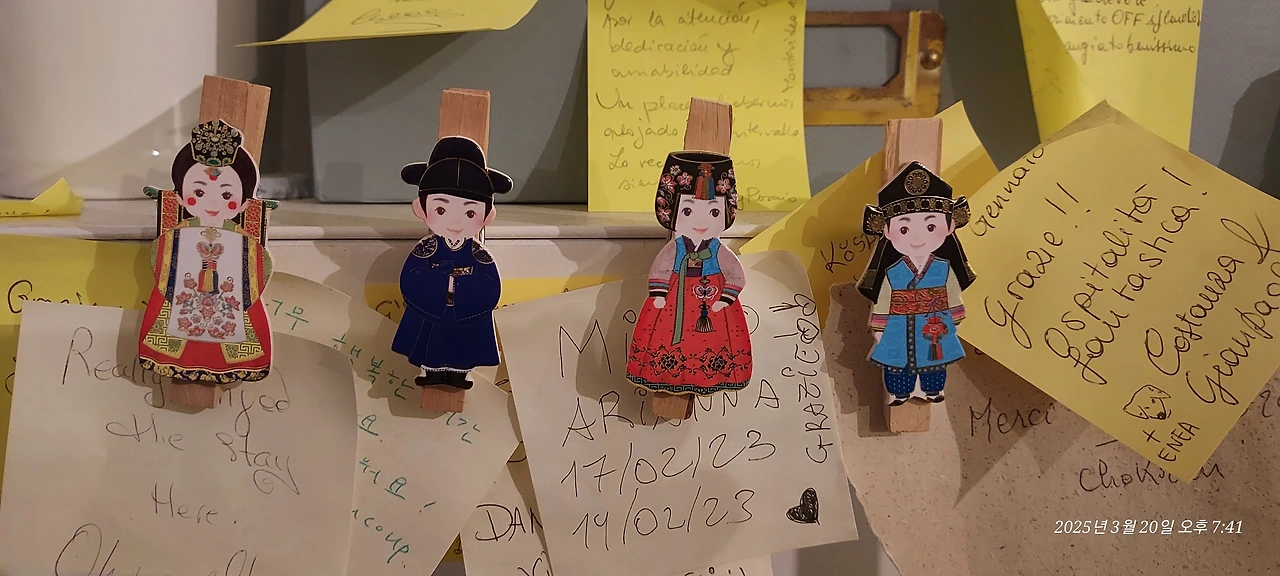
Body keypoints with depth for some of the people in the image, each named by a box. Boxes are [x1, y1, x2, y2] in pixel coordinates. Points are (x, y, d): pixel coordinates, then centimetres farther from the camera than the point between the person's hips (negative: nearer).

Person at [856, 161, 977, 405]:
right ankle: (899, 393, 34)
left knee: (934, 362, 20)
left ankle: (931, 390, 42)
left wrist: (953, 321, 8)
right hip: (899, 330, -1)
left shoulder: (944, 267, -14)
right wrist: (878, 329, -3)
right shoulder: (891, 271, -18)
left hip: (936, 329, 2)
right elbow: (881, 301, -8)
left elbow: (953, 295, 1)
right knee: (899, 364, 13)